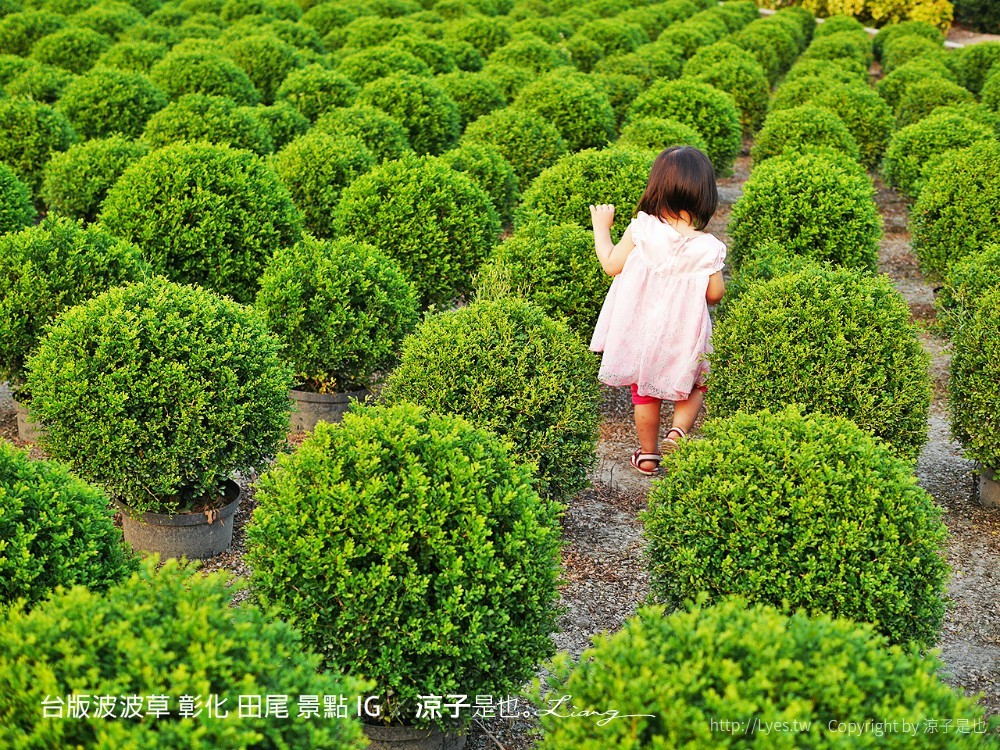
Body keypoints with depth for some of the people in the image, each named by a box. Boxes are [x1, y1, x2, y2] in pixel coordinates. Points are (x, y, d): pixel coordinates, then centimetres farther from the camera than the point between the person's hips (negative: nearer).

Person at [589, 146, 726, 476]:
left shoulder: (642, 229, -17)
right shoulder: (709, 248, -17)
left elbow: (611, 265, -7)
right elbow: (715, 295, -8)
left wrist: (601, 227, 7)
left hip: (641, 333, 1)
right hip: (684, 337, -1)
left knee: (644, 392, 20)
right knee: (692, 386, 23)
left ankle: (647, 454, 30)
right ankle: (678, 432, 1)